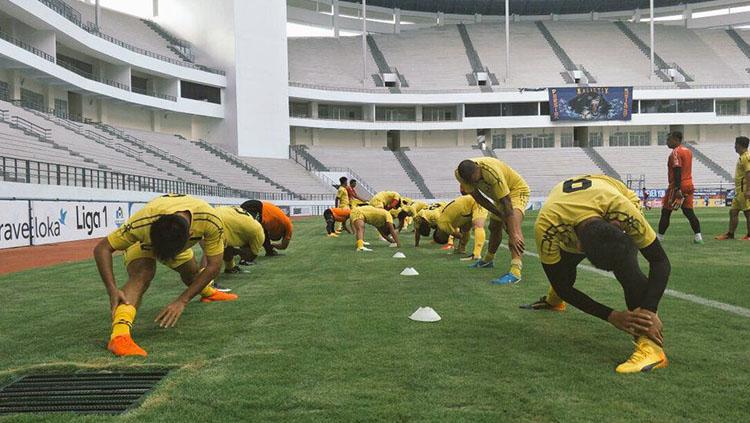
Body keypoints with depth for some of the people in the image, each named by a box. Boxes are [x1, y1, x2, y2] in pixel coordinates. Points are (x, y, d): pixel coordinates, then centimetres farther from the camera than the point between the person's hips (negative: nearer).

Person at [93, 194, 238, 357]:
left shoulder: (210, 221, -43)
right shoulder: (143, 223, -46)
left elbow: (214, 265, -32)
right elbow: (101, 249, -36)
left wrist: (182, 301, -36)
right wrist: (113, 290, -48)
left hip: (179, 243, 3)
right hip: (142, 243, -3)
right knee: (142, 276, -33)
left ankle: (207, 291, 60)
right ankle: (119, 335, -45)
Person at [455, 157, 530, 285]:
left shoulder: (493, 172, -41)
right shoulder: (462, 173, -21)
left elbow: (506, 204, -39)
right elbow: (477, 197, -10)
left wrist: (513, 235, -40)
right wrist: (500, 214, -15)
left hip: (517, 190, -7)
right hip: (498, 194, 7)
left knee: (513, 225, -29)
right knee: (494, 227, 20)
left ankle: (516, 270, -40)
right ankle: (488, 260, 45)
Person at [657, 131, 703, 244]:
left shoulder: (675, 152, -12)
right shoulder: (688, 151, 16)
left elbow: (677, 171, -20)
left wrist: (677, 189, -24)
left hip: (678, 186, -8)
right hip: (689, 185, 8)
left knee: (666, 212, 0)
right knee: (689, 212, 8)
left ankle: (660, 236, 4)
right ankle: (698, 236, 2)